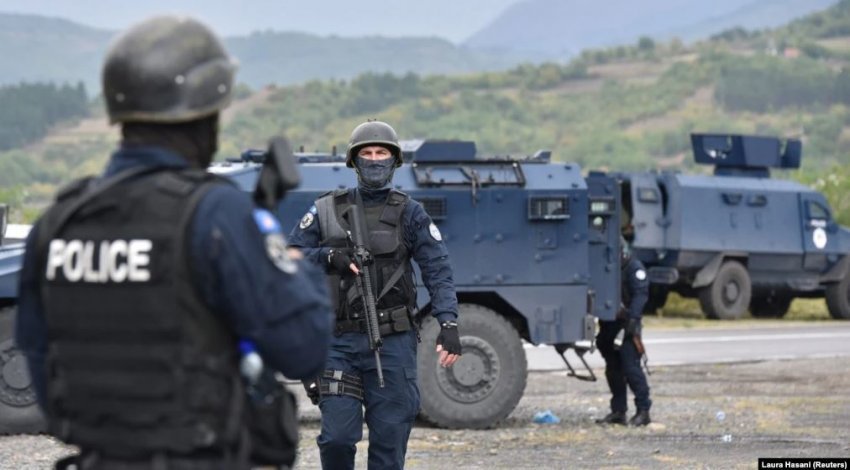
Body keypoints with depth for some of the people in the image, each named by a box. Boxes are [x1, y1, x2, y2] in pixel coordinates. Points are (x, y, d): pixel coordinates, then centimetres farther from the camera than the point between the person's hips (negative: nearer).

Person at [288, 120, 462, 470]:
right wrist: (330, 257, -11)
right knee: (337, 437, -4)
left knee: (389, 439, 1)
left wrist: (448, 323, -18)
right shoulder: (327, 210, 11)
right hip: (340, 342, 1)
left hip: (393, 342, -1)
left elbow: (437, 271, -4)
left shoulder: (409, 214, 5)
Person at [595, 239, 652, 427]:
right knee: (613, 368, 9)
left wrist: (633, 318, -28)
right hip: (609, 325, 8)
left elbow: (641, 294, -18)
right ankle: (618, 411, 15)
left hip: (626, 325, -8)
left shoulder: (634, 268, -7)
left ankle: (643, 410, -8)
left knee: (631, 367, -12)